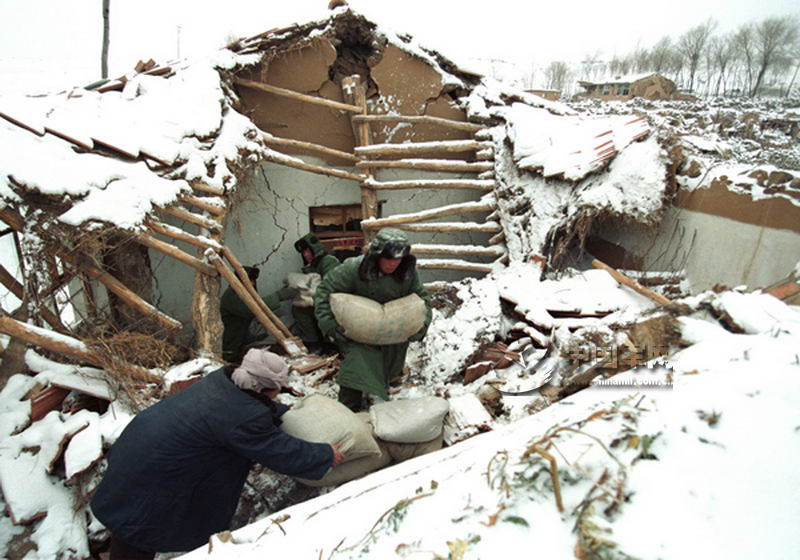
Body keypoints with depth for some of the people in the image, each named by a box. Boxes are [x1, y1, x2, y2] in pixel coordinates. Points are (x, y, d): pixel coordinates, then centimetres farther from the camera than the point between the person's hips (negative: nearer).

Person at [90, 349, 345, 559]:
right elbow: (284, 454, -23)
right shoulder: (245, 421, -33)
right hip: (153, 474, -9)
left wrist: (287, 412, 15)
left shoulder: (224, 377, -9)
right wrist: (327, 454, -10)